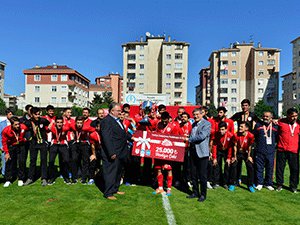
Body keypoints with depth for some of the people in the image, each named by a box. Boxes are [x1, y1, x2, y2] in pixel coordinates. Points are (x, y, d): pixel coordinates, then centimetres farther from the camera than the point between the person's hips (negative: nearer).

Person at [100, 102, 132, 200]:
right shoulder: (106, 121, -18)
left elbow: (123, 133, 25)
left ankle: (115, 189, 35)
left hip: (120, 153, 10)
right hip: (112, 154, -10)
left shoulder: (117, 120, 14)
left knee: (118, 172, 20)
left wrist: (131, 137, 11)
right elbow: (106, 138, -24)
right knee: (110, 173, 0)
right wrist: (111, 153, -27)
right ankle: (108, 193, 12)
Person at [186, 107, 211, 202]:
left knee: (202, 175, 2)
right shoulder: (193, 124, 16)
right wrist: (189, 140, 0)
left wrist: (189, 139, -13)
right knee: (194, 174, 13)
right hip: (193, 152, 7)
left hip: (202, 152, -7)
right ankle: (195, 192, 26)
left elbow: (202, 136, -20)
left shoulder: (207, 124, -8)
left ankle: (203, 195, 15)